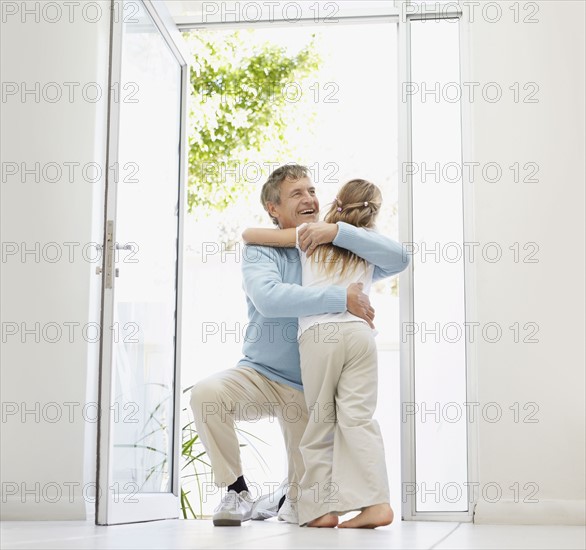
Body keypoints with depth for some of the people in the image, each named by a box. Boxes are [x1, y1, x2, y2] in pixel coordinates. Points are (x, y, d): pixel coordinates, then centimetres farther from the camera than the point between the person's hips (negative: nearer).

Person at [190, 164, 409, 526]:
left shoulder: (337, 252, 0)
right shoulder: (261, 250, -8)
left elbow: (397, 260, -15)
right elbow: (268, 298, -30)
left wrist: (337, 231, -23)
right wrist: (342, 297, -32)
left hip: (309, 389, 2)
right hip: (260, 374, -2)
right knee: (206, 393, -32)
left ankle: (292, 499, 46)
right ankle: (237, 492, -13)